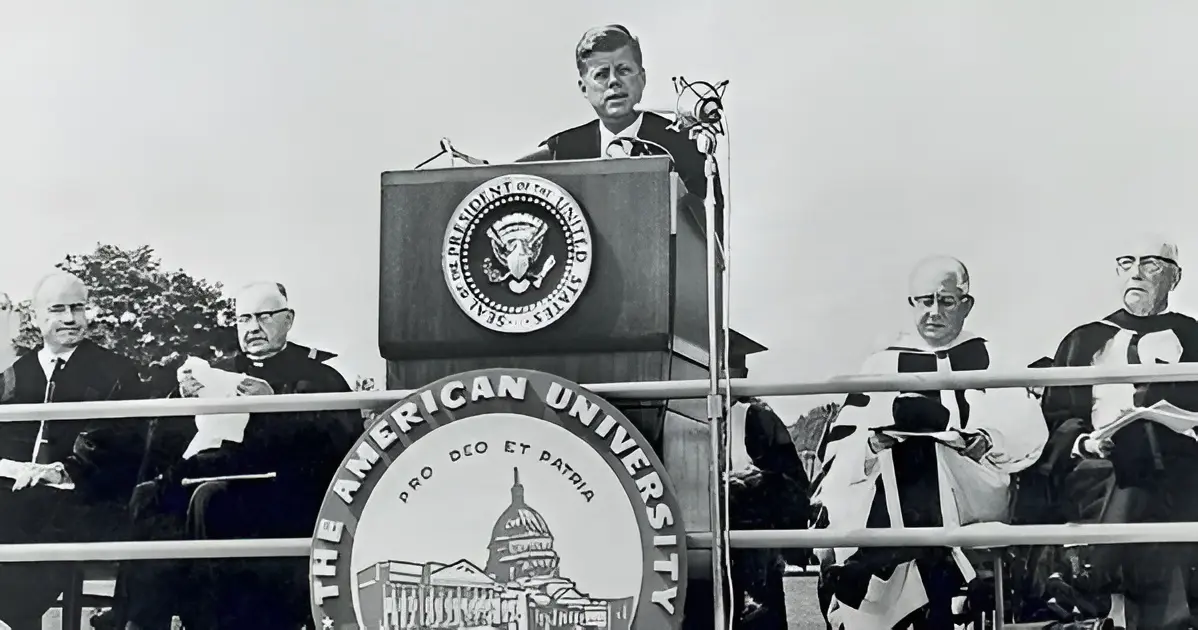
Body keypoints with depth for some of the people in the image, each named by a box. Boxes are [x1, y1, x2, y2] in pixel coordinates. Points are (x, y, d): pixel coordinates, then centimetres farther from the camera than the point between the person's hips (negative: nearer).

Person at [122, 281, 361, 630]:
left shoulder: (316, 372, 10)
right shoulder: (221, 372, 24)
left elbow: (344, 437, -9)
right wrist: (185, 400, -2)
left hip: (286, 496, -5)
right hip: (217, 476, 5)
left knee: (208, 499, -32)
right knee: (150, 496, -22)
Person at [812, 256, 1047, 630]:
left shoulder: (990, 360, 16)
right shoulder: (882, 364, 17)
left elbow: (1026, 429, 3)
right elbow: (837, 444, 9)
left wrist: (989, 442, -17)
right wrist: (869, 443, -13)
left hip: (966, 505, -1)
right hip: (890, 511, 1)